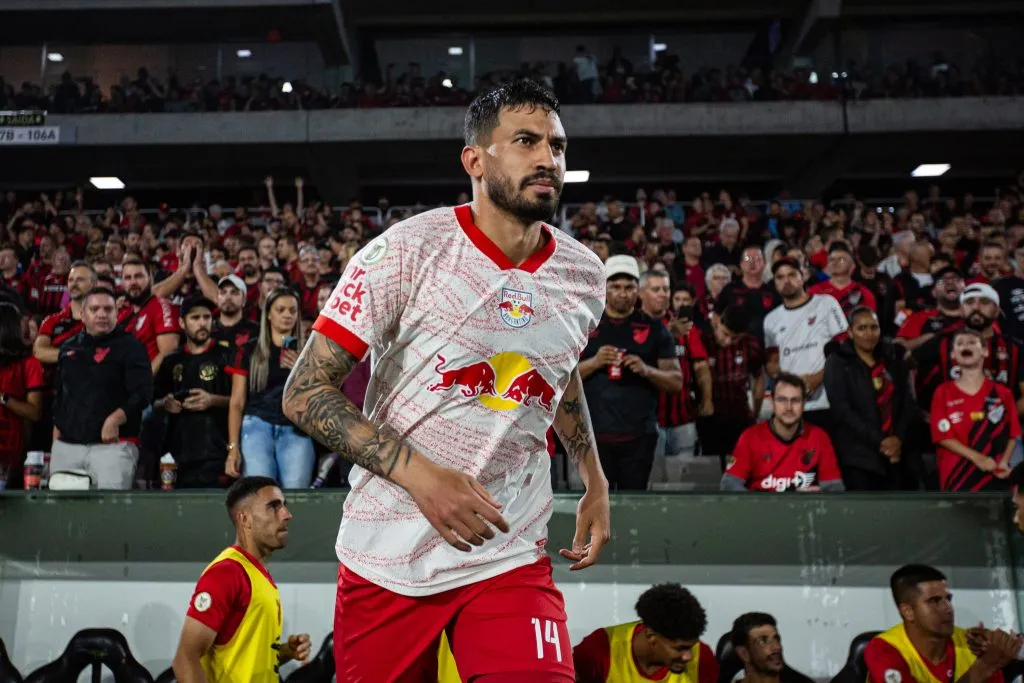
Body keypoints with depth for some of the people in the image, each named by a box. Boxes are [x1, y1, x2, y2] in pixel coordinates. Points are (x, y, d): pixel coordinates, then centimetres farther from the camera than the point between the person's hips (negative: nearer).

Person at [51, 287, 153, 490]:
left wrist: (114, 419, -22)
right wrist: (56, 439, 17)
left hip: (114, 444, -6)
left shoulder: (130, 346, -2)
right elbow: (59, 396, 22)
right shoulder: (68, 348, 15)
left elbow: (143, 393, -11)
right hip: (66, 445, 6)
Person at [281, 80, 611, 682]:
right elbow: (305, 393, -12)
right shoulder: (407, 251, -13)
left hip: (511, 558, 3)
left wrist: (596, 482, 16)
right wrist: (419, 473, -22)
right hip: (387, 558, -2)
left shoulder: (585, 276, 2)